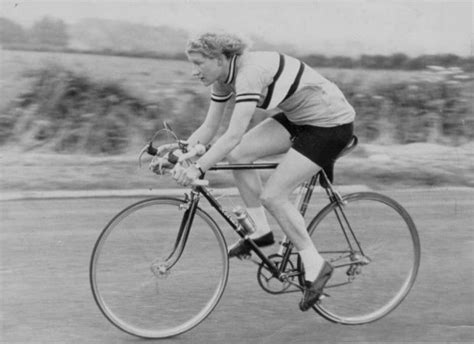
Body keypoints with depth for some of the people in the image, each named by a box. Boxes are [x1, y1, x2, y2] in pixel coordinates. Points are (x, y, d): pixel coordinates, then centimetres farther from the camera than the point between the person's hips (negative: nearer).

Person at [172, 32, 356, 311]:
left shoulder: (250, 71, -28)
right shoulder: (224, 79, 0)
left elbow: (234, 135, -36)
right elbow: (209, 129, 5)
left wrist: (198, 168, -38)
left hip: (332, 123, -9)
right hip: (300, 118, 9)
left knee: (273, 196, -13)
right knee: (238, 154, -6)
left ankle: (315, 266, -1)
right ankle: (260, 231, 8)